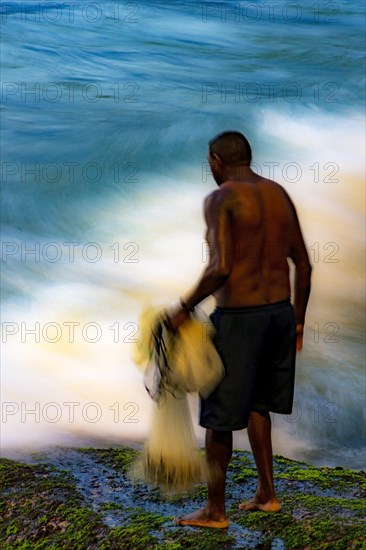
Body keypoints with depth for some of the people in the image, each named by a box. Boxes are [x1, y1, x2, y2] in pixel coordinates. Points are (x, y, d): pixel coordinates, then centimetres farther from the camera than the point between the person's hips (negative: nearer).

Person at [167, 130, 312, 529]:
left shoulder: (220, 199, -11)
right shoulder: (279, 194, 10)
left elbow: (220, 268, -22)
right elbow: (303, 265, 11)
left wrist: (185, 307, -9)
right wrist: (297, 321, 18)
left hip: (238, 316, -7)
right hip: (280, 310, 7)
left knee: (219, 416, 5)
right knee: (256, 403, 22)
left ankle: (215, 510, 14)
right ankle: (266, 493, 28)